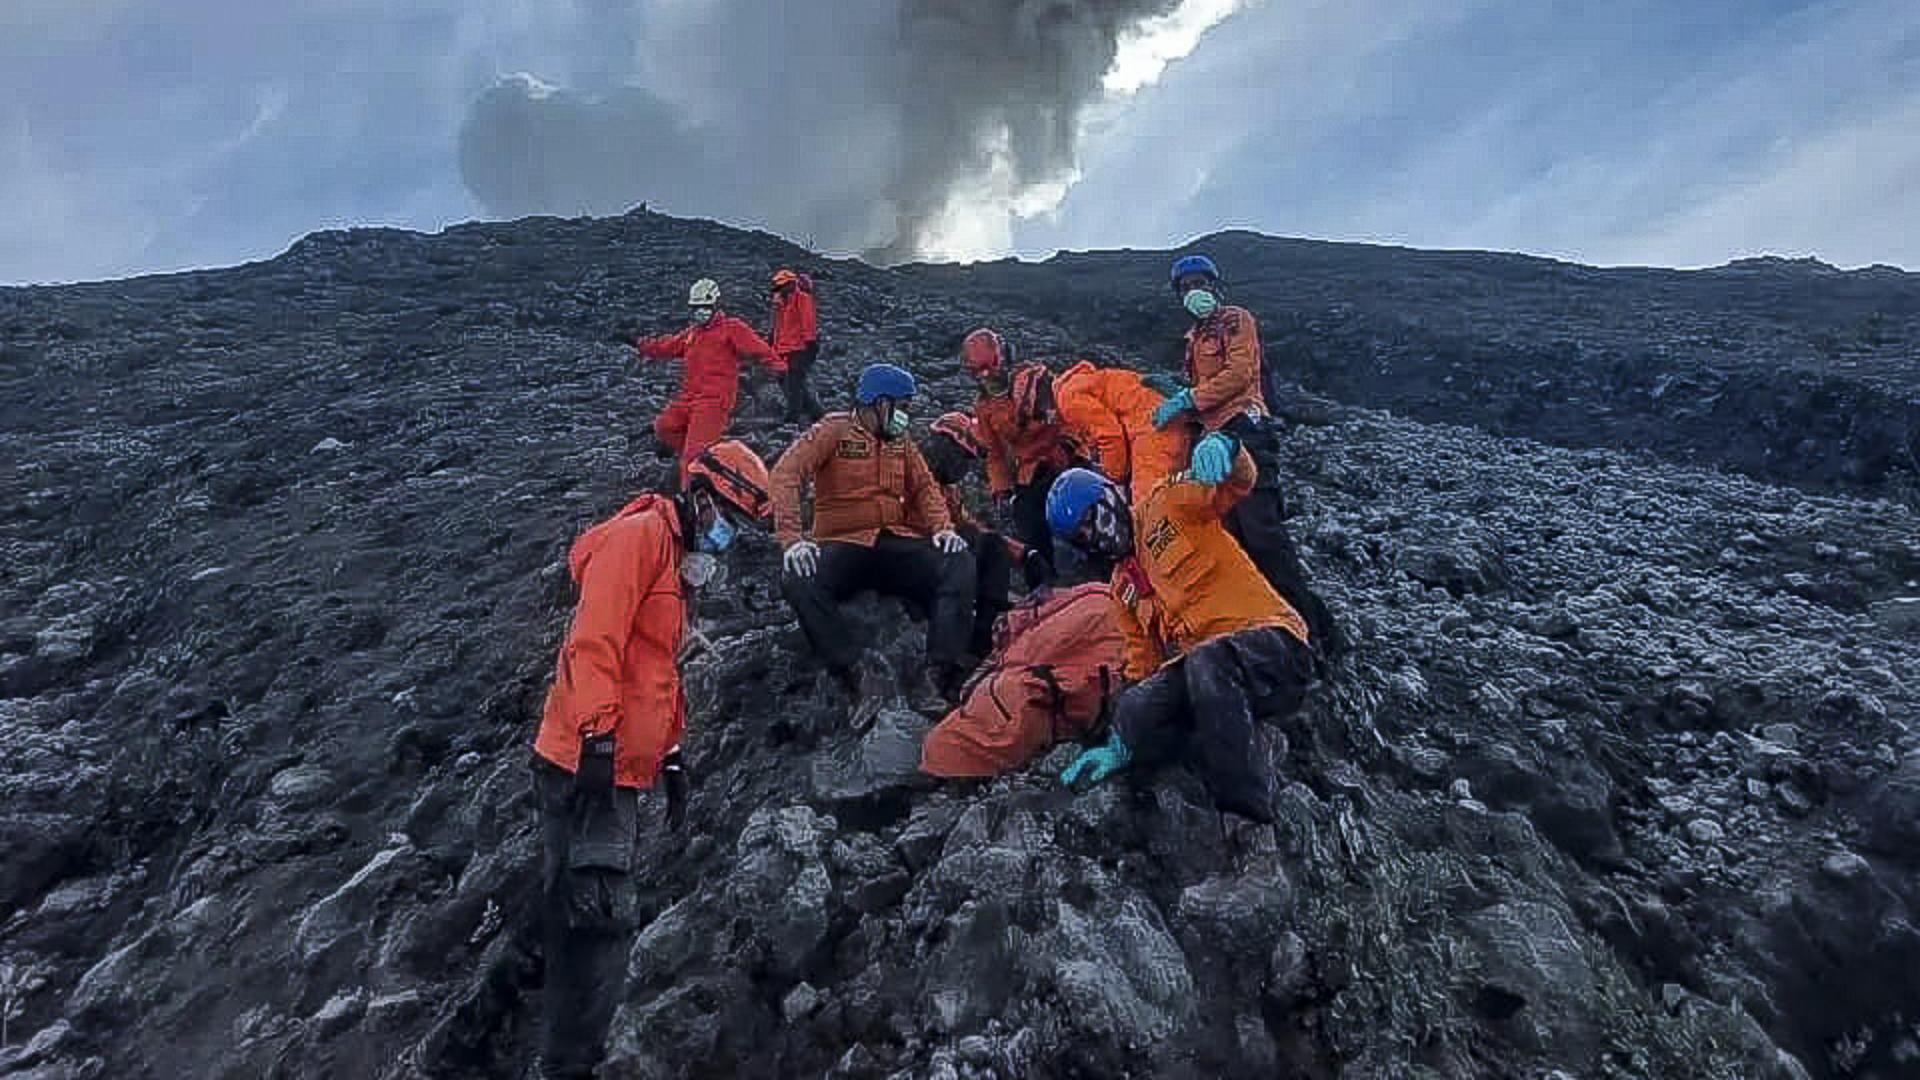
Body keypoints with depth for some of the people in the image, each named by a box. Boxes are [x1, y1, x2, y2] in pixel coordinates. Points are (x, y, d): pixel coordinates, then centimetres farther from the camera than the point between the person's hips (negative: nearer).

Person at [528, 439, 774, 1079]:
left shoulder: (679, 561, 21)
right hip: (586, 765, -10)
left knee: (591, 921, 15)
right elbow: (594, 641, -22)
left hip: (618, 770, 10)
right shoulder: (639, 535, -10)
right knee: (601, 920, -8)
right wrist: (596, 736, -27)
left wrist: (671, 753, 25)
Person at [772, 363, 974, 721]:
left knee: (959, 568, -23)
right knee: (798, 582, -34)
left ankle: (936, 679, -32)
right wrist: (792, 538, -24)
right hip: (844, 544, -3)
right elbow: (787, 473, -10)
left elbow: (924, 488, 15)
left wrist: (943, 528, -7)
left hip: (898, 544, 4)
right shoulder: (834, 430, 2)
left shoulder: (901, 441, 18)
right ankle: (857, 672, -33)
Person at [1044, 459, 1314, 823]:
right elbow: (1143, 662, 21)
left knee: (1206, 659, -39)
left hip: (1272, 644, -5)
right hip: (1198, 667, 6)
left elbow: (1238, 481, -11)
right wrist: (1121, 745, 13)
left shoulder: (1170, 504, 5)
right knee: (1133, 712, -22)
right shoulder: (1123, 587, 23)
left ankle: (1248, 814, -28)